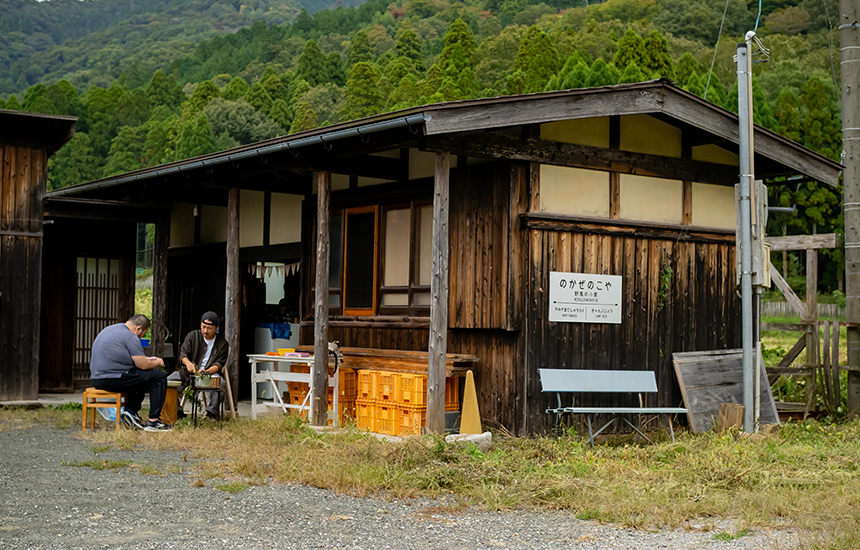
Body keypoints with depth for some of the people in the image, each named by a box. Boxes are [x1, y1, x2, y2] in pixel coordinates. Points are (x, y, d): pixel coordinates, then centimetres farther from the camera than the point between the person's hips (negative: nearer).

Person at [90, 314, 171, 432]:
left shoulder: (109, 330, 19)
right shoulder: (131, 337, -12)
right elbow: (143, 365, -11)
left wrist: (146, 359, 29)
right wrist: (158, 362, 9)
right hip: (113, 380, -10)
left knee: (141, 377, 29)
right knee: (160, 377, -2)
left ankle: (131, 411, 14)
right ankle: (153, 421, -2)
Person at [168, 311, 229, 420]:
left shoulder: (222, 343, 6)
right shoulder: (193, 336, 9)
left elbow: (219, 364, -2)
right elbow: (183, 353, -1)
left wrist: (207, 372, -23)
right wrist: (187, 362, -26)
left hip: (209, 373, -2)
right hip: (187, 373, 2)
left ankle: (211, 413, -31)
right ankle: (177, 411, -10)